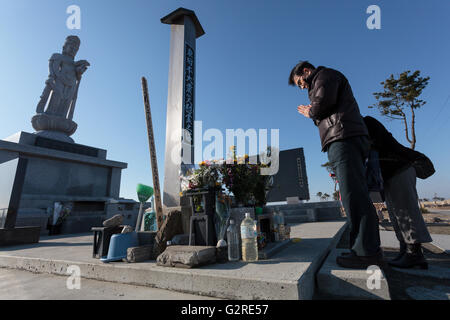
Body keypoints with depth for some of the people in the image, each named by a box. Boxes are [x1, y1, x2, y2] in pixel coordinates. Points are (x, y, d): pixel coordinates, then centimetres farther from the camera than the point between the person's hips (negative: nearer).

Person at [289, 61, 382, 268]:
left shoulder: (325, 75, 10)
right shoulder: (323, 83, 36)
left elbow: (323, 102, -10)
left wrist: (310, 113, 8)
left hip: (343, 138, -10)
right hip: (345, 141, 10)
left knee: (353, 194, -15)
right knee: (356, 195, 4)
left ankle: (367, 250, -14)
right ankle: (368, 249, 7)